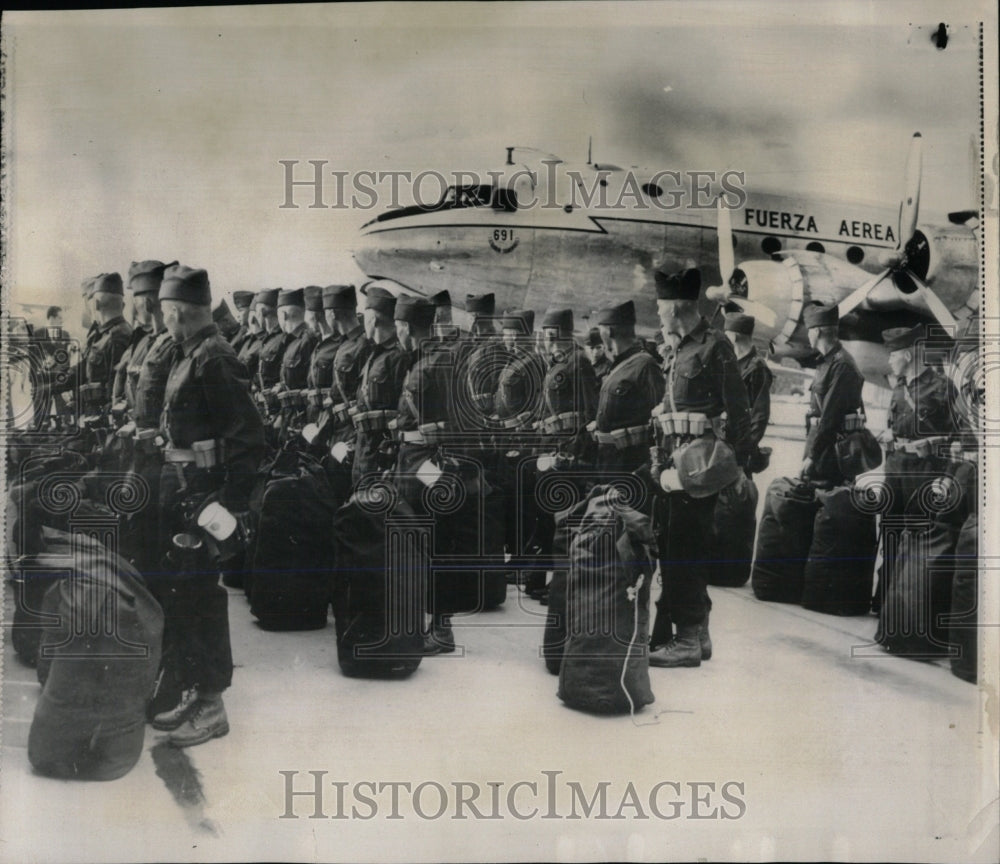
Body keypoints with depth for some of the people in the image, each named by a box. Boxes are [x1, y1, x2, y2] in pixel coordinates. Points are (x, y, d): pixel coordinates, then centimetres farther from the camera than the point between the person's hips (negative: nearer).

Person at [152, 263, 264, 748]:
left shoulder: (213, 359, -17)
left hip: (203, 491, -10)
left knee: (198, 596, -2)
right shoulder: (190, 357, 12)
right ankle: (194, 694, 28)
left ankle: (211, 707, 9)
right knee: (180, 594, 16)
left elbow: (248, 435, -22)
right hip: (180, 490, 10)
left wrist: (231, 502, -22)